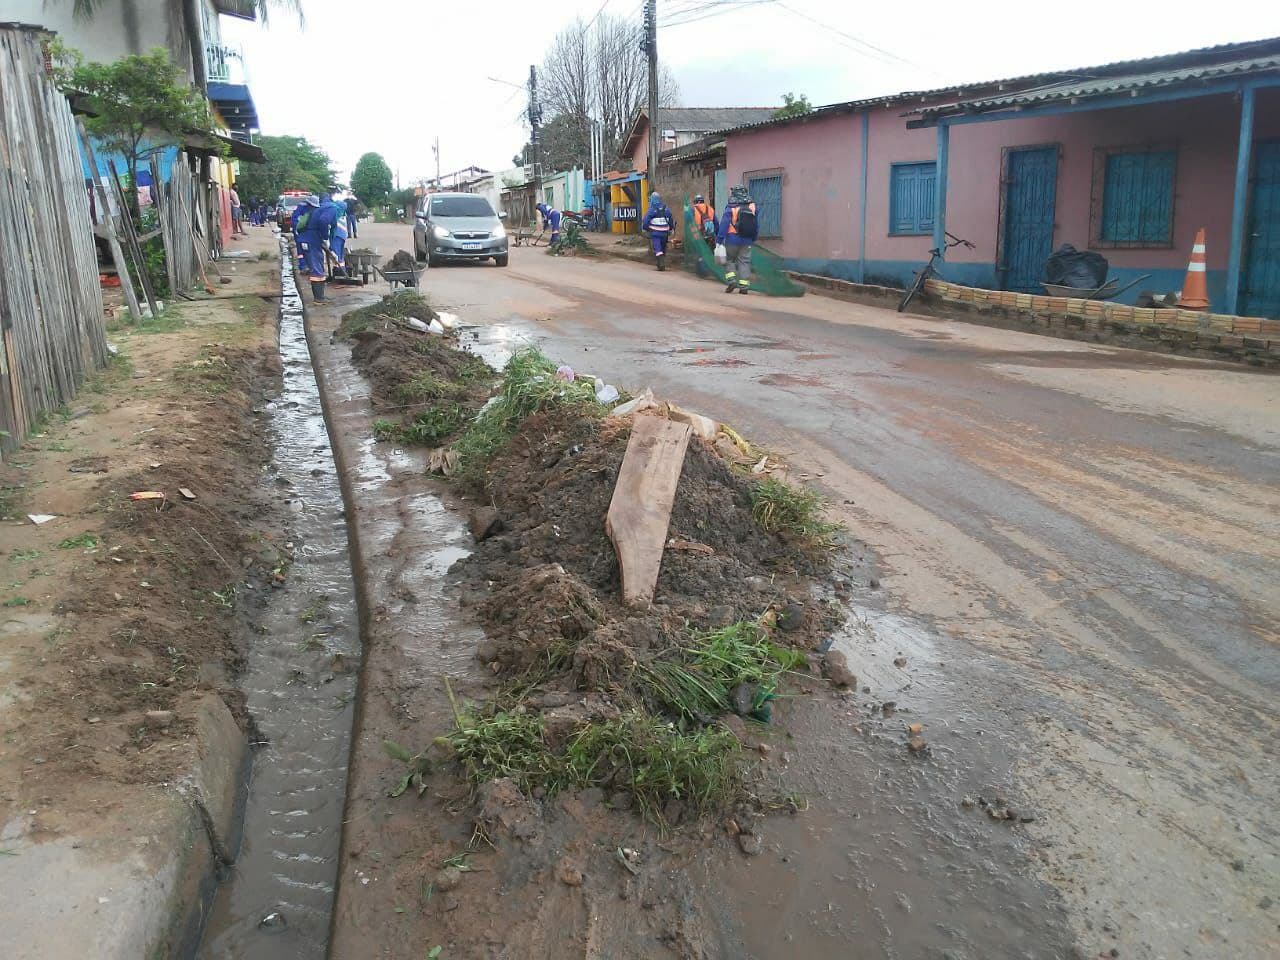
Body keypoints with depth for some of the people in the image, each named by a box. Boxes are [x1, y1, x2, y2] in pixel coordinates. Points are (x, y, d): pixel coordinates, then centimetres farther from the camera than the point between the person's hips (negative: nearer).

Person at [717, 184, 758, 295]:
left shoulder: (731, 208, -10)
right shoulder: (751, 208, 4)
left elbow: (724, 225, -13)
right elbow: (756, 226, 11)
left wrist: (719, 239, -10)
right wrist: (753, 239, 22)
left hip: (732, 240, -4)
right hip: (747, 241, 4)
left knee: (729, 260, 13)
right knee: (744, 262, 8)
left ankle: (731, 281, -1)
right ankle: (744, 286, 4)